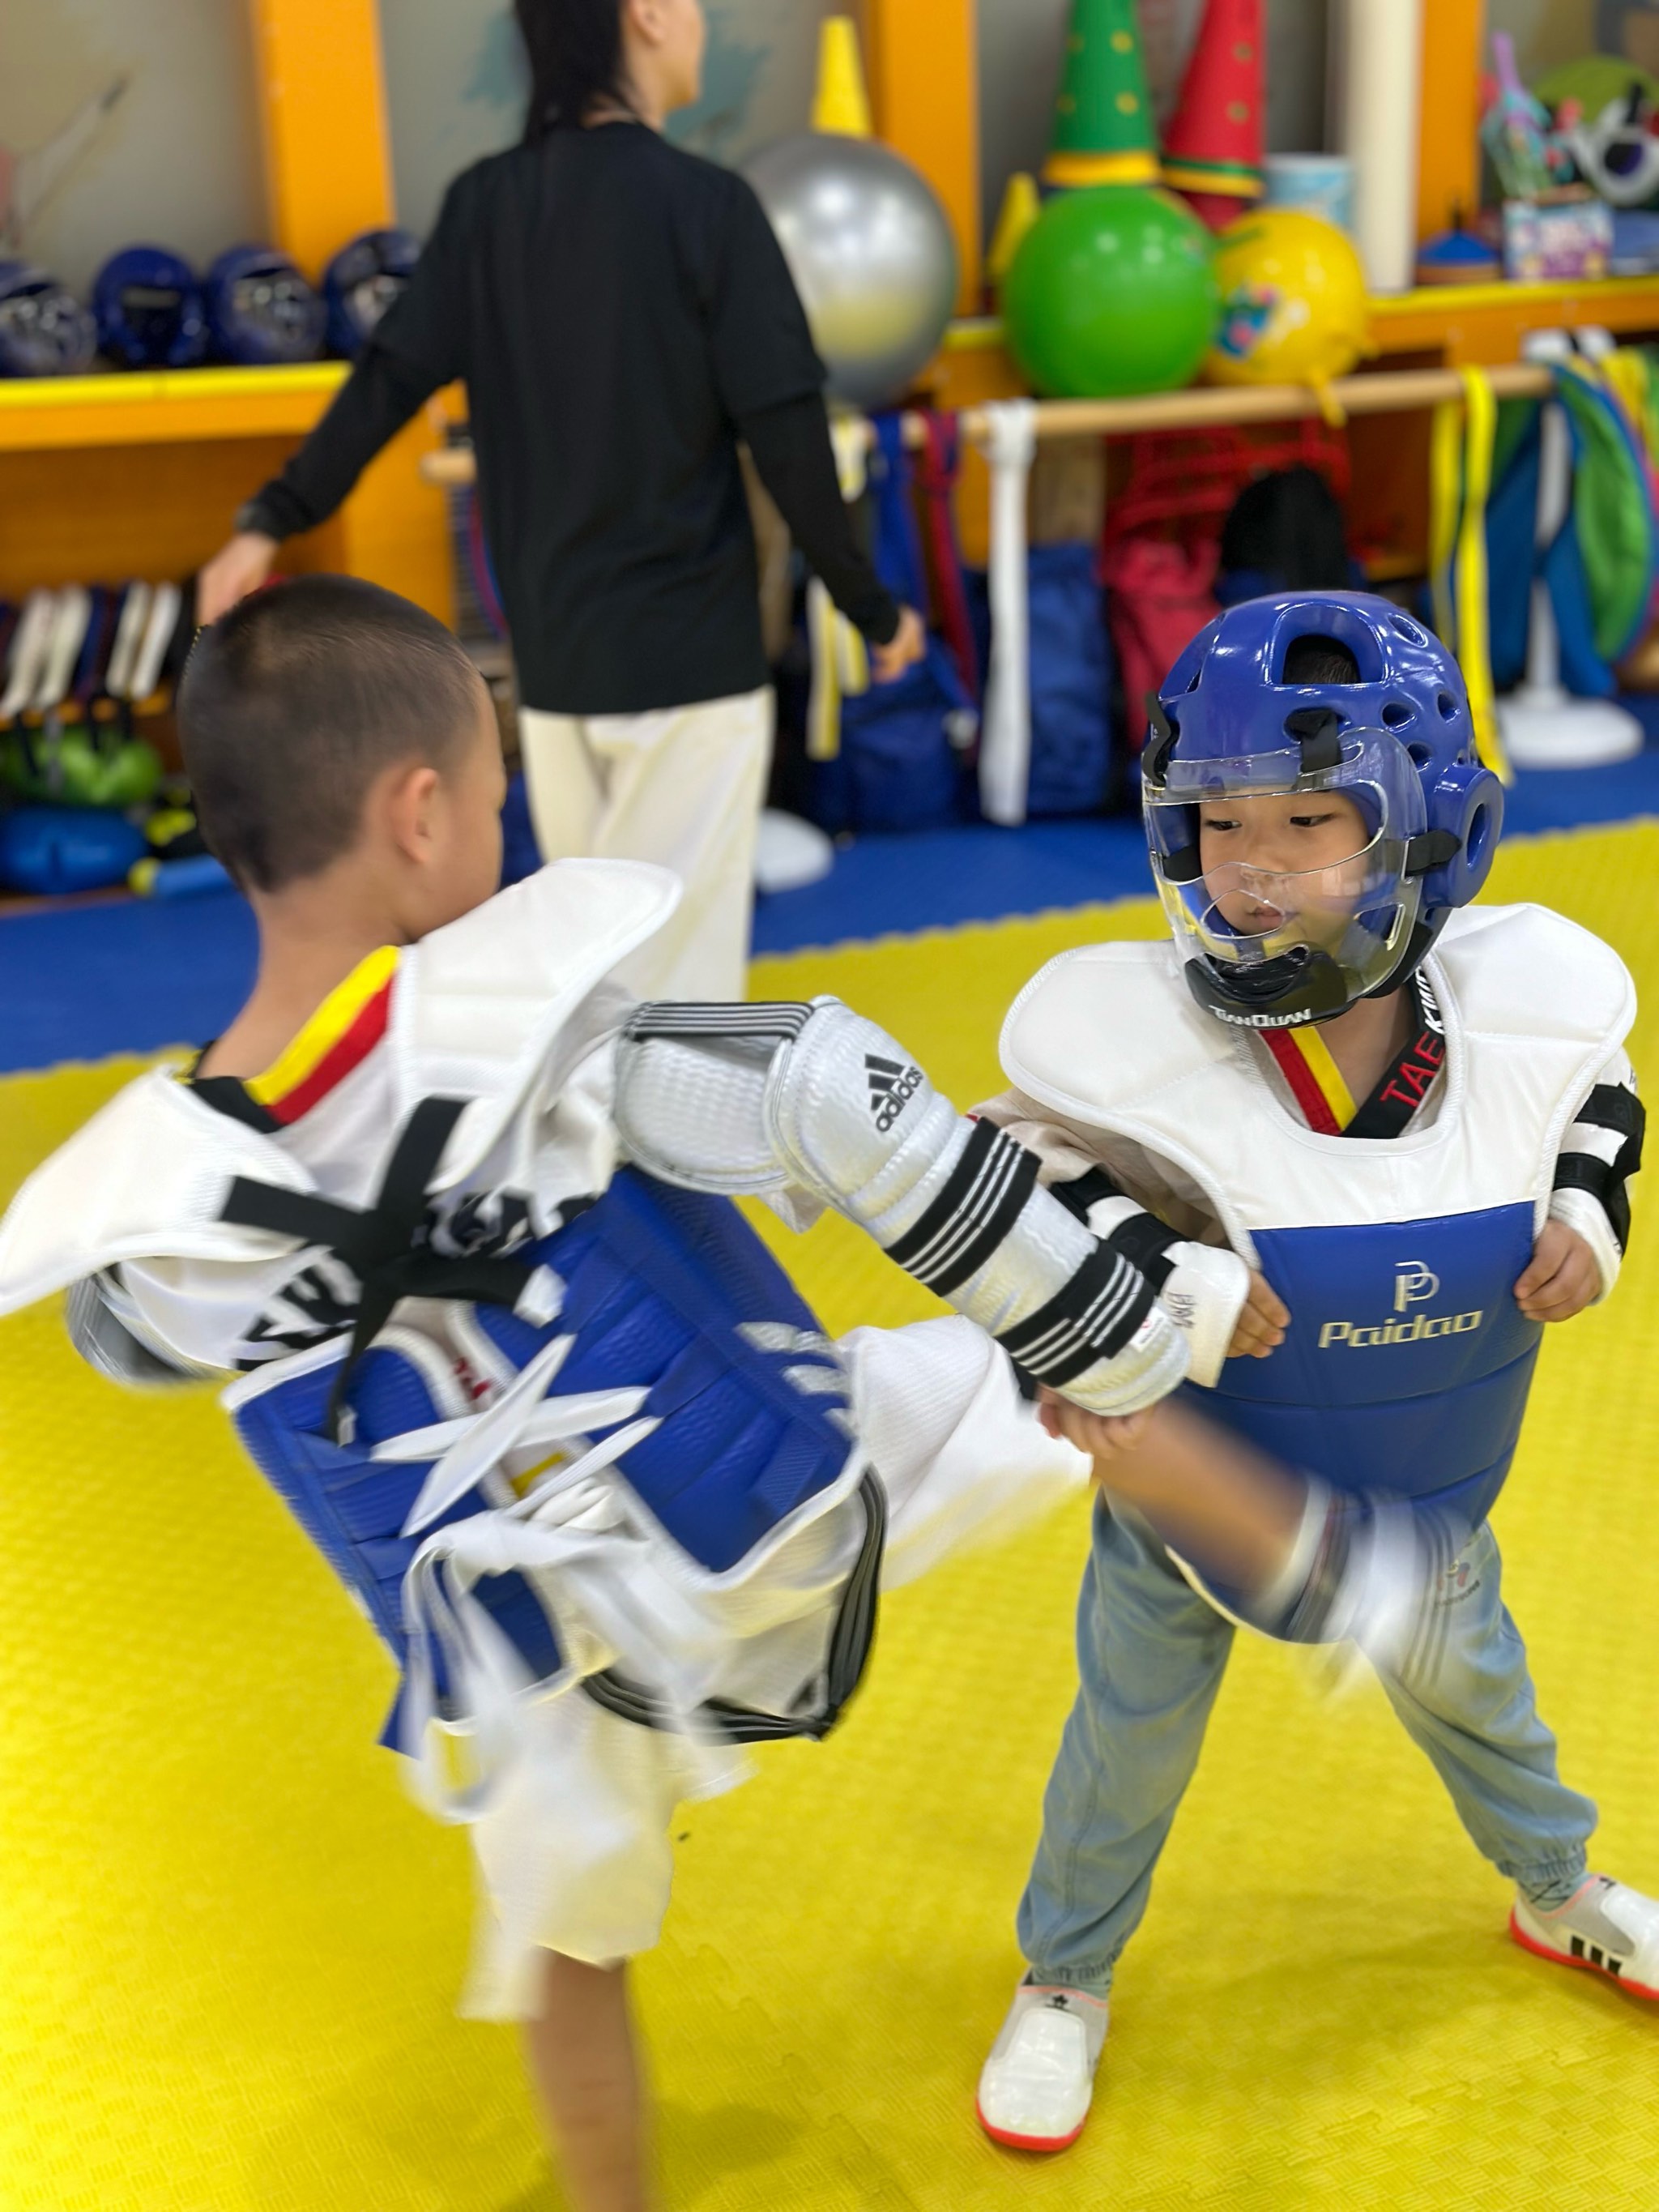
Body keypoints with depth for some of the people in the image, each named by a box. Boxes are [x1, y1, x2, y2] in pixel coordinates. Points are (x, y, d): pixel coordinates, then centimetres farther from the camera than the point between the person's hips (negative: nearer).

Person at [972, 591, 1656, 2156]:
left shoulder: (1524, 998, -23)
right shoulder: (1135, 1034, -34)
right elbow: (1020, 1168, -17)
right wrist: (1155, 1266, -32)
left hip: (1424, 1487, 3)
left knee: (1462, 1680, 30)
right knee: (1132, 1734, 18)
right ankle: (1065, 1980, 47)